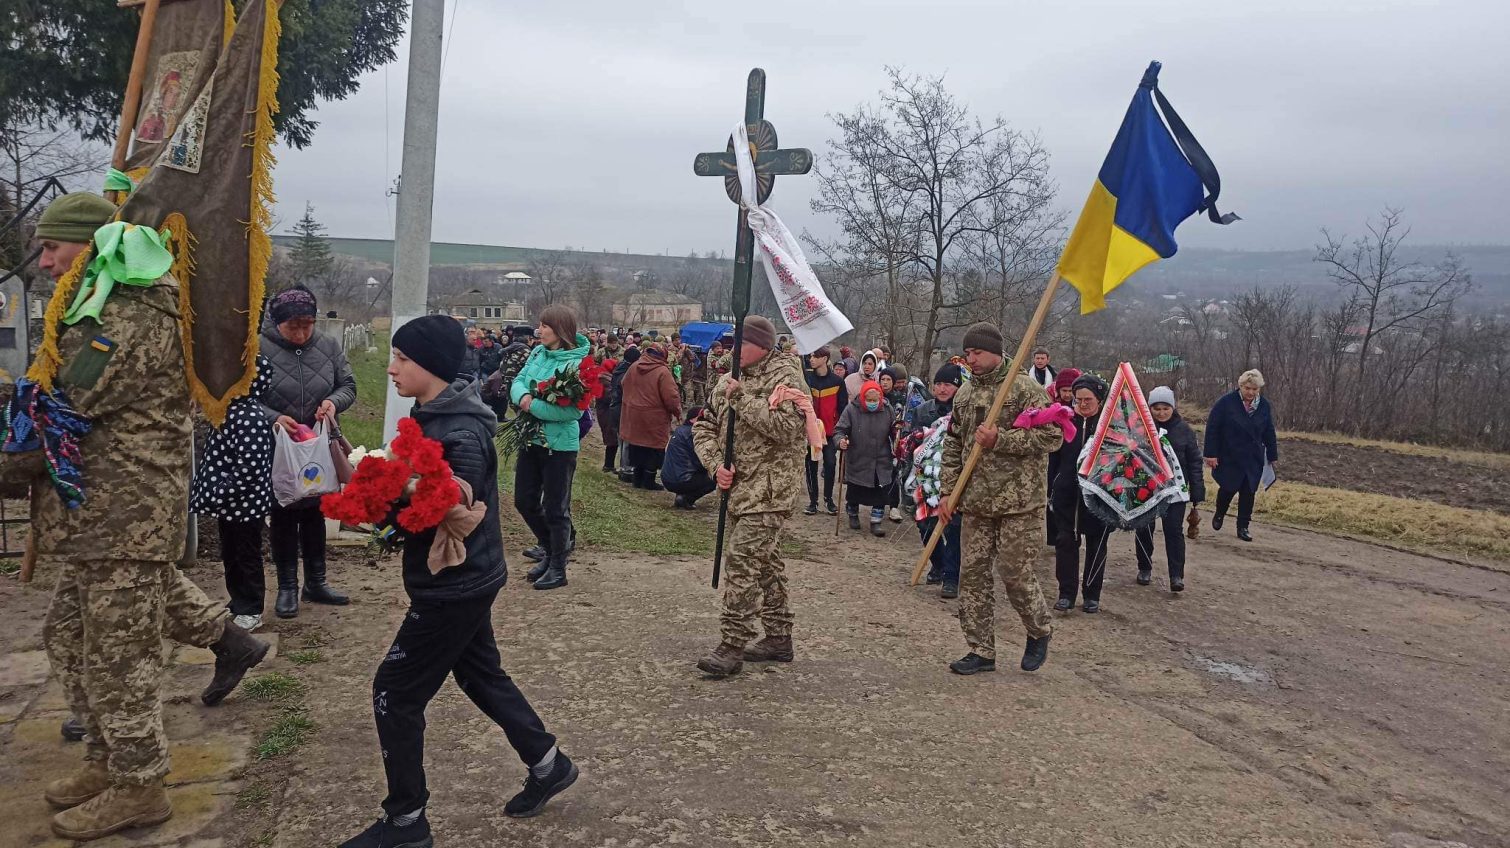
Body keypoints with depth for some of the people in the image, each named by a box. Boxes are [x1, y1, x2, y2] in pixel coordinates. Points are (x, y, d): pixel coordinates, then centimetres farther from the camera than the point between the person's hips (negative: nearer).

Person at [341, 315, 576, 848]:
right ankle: (548, 765, 36)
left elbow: (458, 514, -25)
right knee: (480, 674, 22)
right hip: (466, 580, 10)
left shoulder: (459, 435, -24)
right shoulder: (436, 414, 5)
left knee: (395, 692, 1)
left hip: (453, 588, -10)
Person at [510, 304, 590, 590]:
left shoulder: (575, 364, -18)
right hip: (531, 439, 7)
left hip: (559, 445, -7)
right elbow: (518, 382, 5)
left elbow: (574, 409, -23)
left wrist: (534, 407, -22)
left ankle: (557, 568, 18)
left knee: (556, 508, 4)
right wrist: (523, 397, -18)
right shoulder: (538, 353, 3)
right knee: (524, 501, 16)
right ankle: (550, 547, 37)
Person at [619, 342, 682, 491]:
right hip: (654, 418, -6)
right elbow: (671, 396, -18)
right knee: (653, 448, 7)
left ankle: (638, 479, 25)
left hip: (634, 415, 6)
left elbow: (625, 385, 16)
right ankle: (649, 481, 12)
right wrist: (678, 413, -3)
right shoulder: (662, 372, -17)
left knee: (637, 446, 16)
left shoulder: (633, 367, 1)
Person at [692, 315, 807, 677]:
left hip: (768, 490, -8)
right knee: (766, 563, 15)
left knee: (743, 563, -12)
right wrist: (716, 464, -4)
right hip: (738, 487, 8)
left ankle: (732, 646, -8)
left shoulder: (786, 378, -10)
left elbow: (785, 427, -24)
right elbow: (704, 426, 13)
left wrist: (742, 399, -20)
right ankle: (779, 638, 25)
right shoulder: (730, 381, 13)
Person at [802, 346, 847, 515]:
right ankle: (813, 501, 13)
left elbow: (843, 406, 2)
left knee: (830, 464, 1)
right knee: (811, 465, 5)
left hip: (830, 430, -1)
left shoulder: (837, 381, -1)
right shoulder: (806, 377, 2)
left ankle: (828, 499, 16)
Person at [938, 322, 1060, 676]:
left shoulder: (1025, 389, -8)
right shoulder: (964, 393, 11)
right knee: (973, 574, 6)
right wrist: (948, 492, 9)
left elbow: (1052, 436, -14)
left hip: (1018, 501, -6)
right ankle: (981, 651, 16)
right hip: (976, 502, 6)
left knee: (1016, 573, -1)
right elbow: (953, 446, 16)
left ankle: (1039, 632, 27)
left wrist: (1000, 439, -20)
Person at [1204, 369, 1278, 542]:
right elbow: (1212, 429, -11)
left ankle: (1243, 527, 15)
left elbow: (1269, 433, 11)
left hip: (1253, 460, 4)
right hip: (1229, 458, -3)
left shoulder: (1264, 406, 2)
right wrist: (1211, 454, -14)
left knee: (1248, 492, 4)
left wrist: (1273, 456, 13)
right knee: (1228, 488, 2)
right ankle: (1219, 514, 32)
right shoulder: (1226, 403, -12)